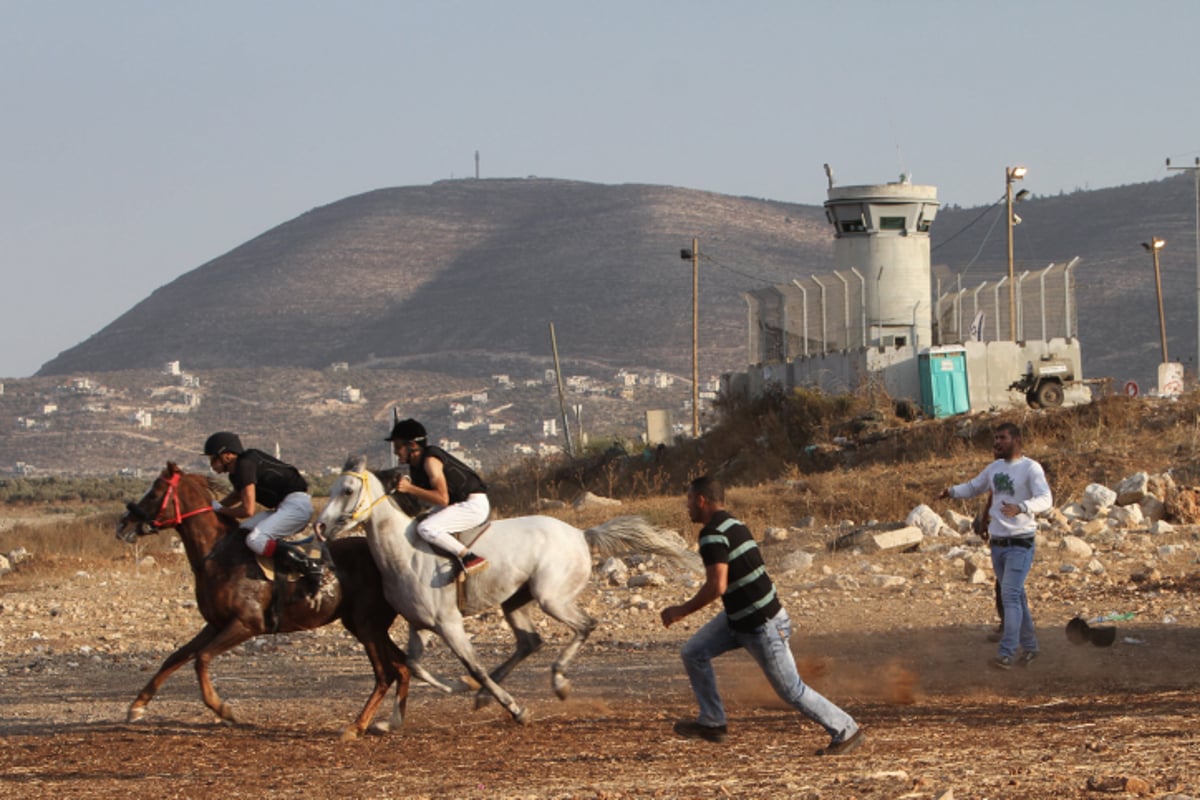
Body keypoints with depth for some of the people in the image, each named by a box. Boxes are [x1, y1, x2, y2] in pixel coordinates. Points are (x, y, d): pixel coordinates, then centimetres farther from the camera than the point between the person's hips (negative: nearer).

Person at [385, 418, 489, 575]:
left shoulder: (430, 461, -21)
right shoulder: (415, 464, 9)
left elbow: (442, 498, -27)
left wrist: (410, 488, -24)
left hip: (475, 505, -11)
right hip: (457, 505, 11)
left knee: (426, 528, -26)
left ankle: (470, 558, -19)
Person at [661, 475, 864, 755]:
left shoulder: (713, 534, -21)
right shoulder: (733, 525, 9)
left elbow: (717, 586, -28)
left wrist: (682, 611, -17)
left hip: (762, 626, -10)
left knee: (790, 689, 0)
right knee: (693, 653, 10)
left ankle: (845, 731, 10)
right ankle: (711, 722, 18)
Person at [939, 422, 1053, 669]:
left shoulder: (1030, 468, -10)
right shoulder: (994, 468, 12)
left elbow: (1045, 499, -23)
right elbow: (974, 487, 28)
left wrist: (1020, 508, -42)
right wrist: (952, 491, 8)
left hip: (1020, 544, -7)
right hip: (997, 544, 7)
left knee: (1010, 596, -15)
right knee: (1016, 597, 14)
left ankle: (1006, 653, -19)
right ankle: (1029, 647, 24)